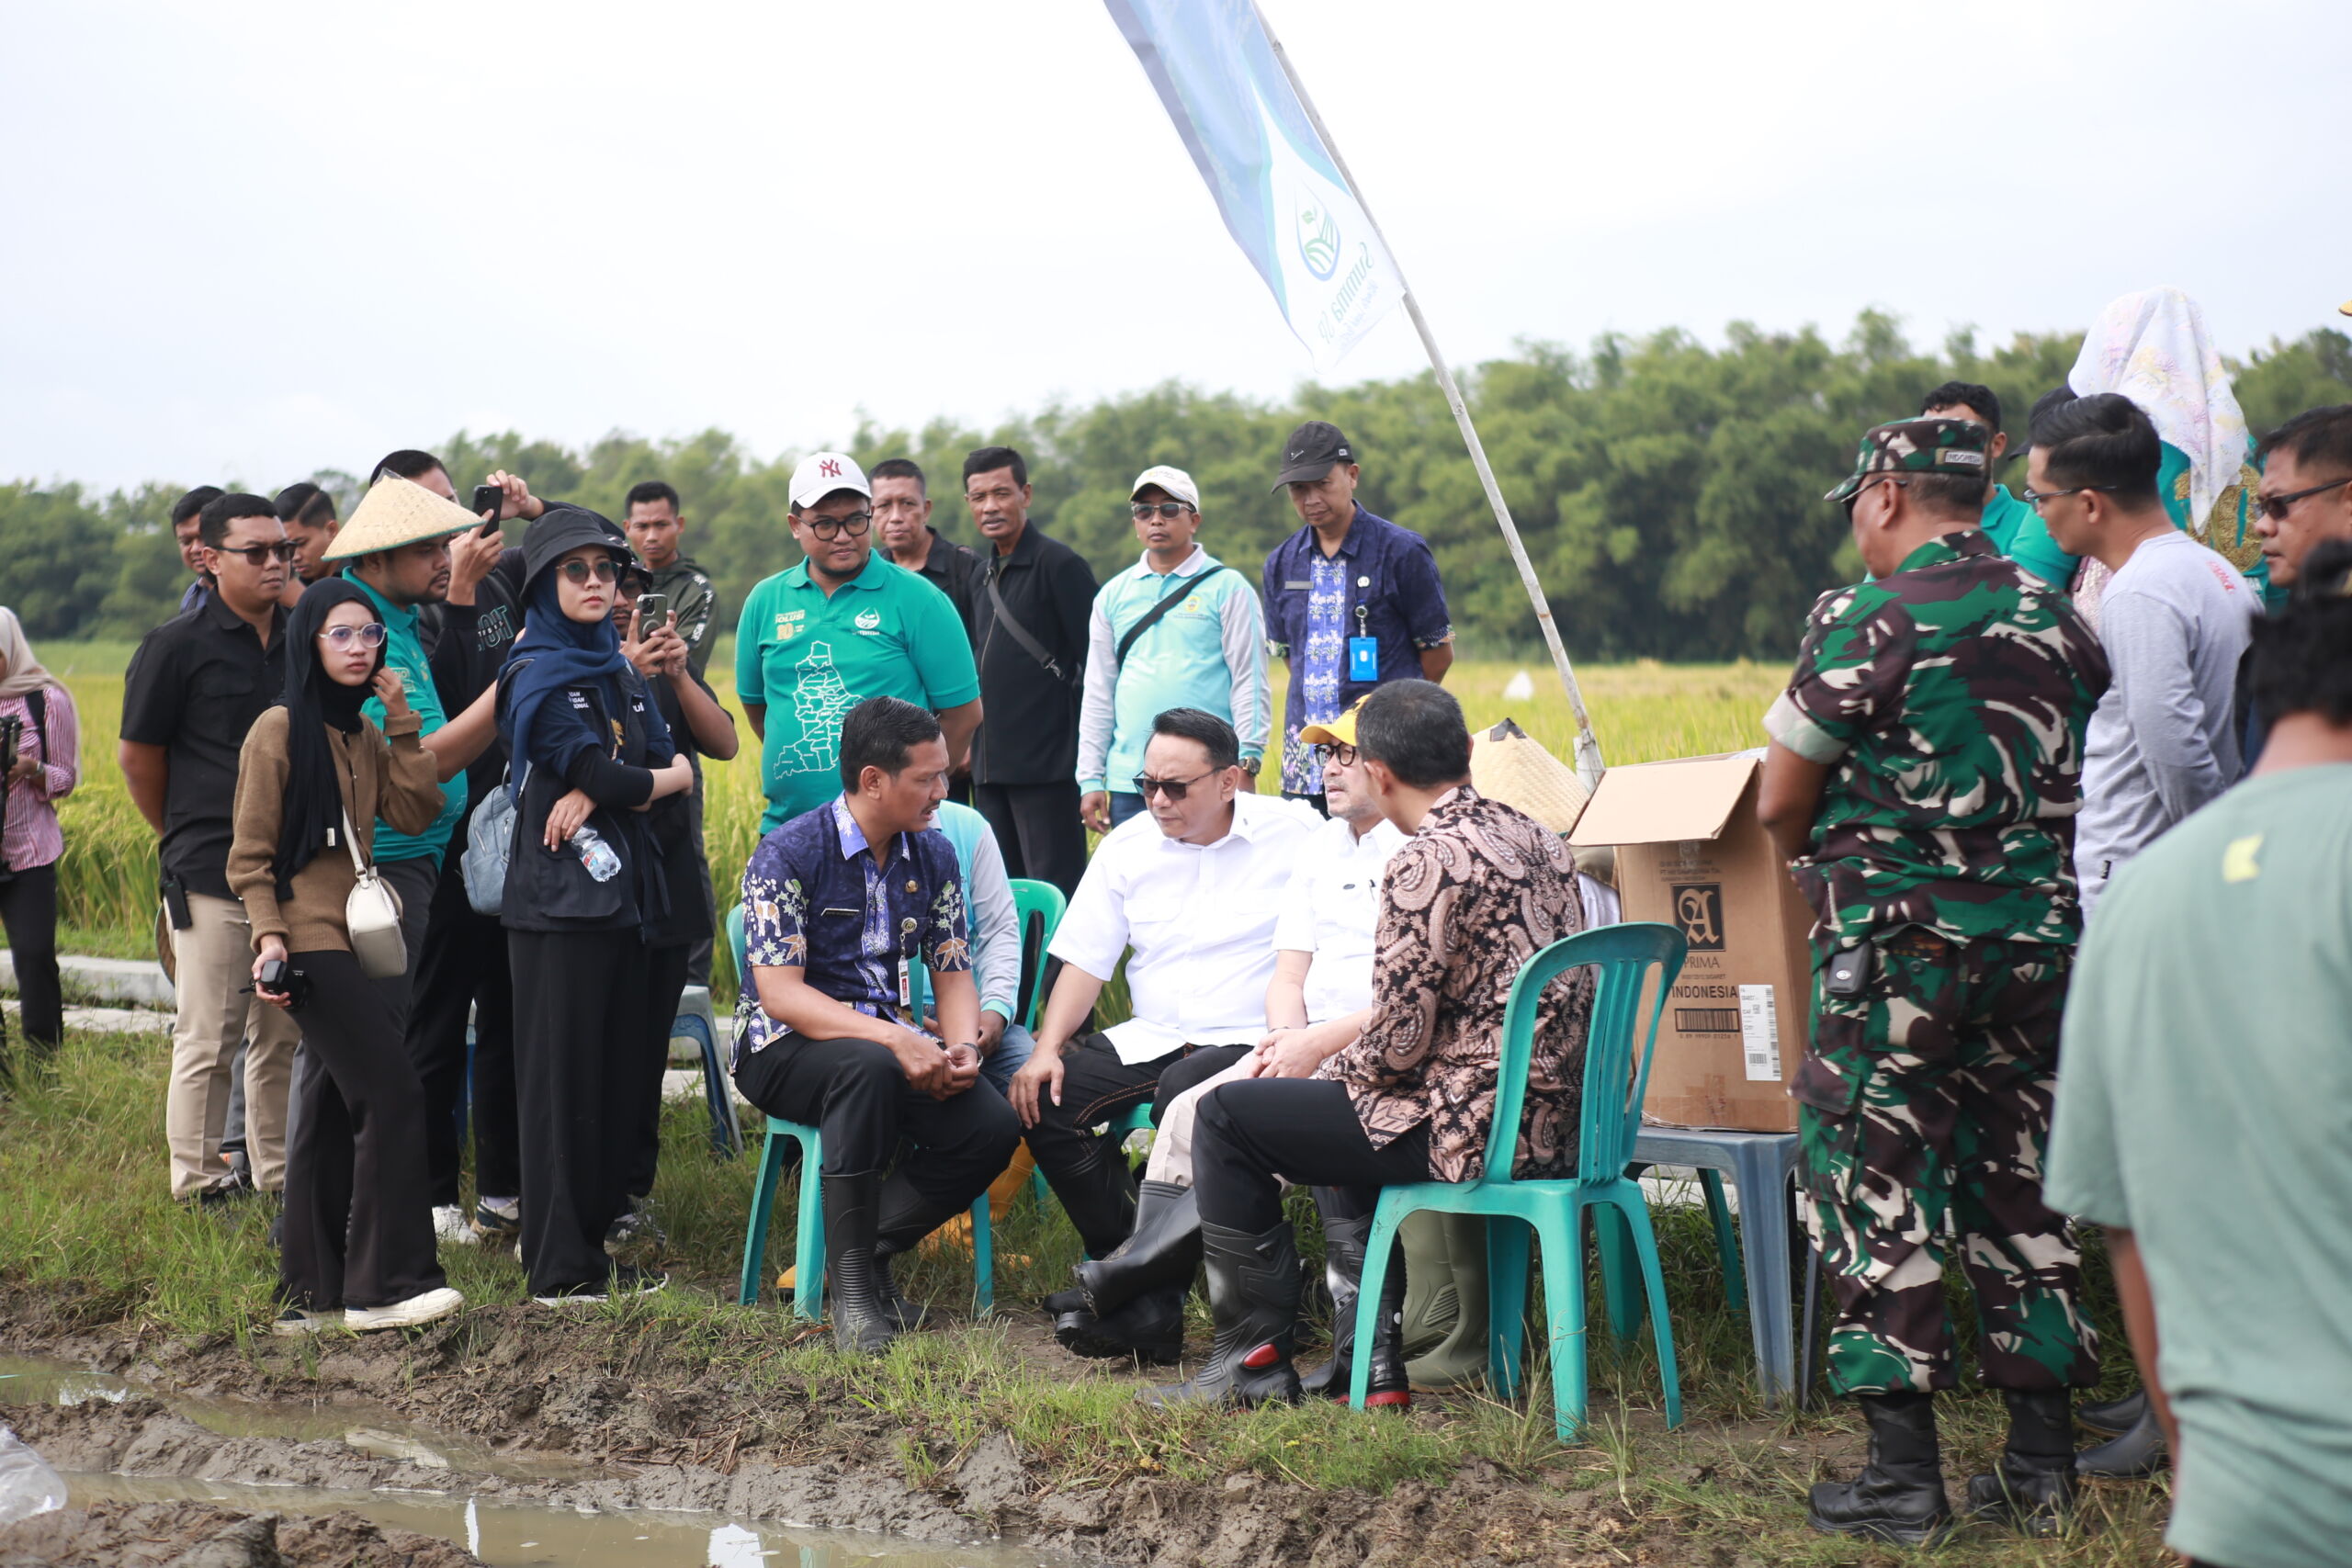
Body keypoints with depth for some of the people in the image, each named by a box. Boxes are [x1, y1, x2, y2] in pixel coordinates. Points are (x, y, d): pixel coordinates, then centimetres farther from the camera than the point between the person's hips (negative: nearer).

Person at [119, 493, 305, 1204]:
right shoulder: (177, 645, -5)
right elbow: (138, 755, 1)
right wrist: (185, 839, 9)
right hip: (213, 876, -5)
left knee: (283, 1035, 12)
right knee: (207, 1040, -1)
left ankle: (277, 1174, 22)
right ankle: (195, 1186, 9)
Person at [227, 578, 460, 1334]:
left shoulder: (365, 733, 15)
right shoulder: (278, 730, -6)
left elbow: (418, 811, 1)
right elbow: (250, 854, -7)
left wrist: (401, 721, -2)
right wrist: (267, 935, -18)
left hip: (355, 939, 8)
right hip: (308, 939, -8)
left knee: (333, 1113, 9)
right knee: (392, 1092, -15)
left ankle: (312, 1295, 15)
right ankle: (388, 1283, -11)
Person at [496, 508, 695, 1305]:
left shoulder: (617, 671, 17)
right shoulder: (537, 676, -6)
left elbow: (678, 767, 6)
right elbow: (601, 774, -16)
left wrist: (599, 789, -12)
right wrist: (663, 776, 3)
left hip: (621, 891, 7)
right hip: (558, 900, -7)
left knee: (618, 1074, 8)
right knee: (562, 1077, -4)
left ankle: (593, 1236, 17)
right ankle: (560, 1268, 0)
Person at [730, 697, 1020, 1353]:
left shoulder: (933, 856, 6)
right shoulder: (787, 854, -13)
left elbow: (953, 974, 9)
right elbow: (779, 992, -20)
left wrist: (962, 1047, -15)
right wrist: (892, 1039, -32)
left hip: (893, 1042, 5)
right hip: (789, 1047, -5)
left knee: (993, 1126, -22)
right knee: (869, 1067, -40)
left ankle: (869, 1250, -4)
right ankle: (850, 1279, -28)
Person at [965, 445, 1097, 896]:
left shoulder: (1059, 564, -9)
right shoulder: (985, 573, 16)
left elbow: (1094, 664, -12)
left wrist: (1086, 756, -14)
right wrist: (973, 741, 16)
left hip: (1047, 768, -8)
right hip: (991, 766, 8)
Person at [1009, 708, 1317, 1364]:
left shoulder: (1294, 835, -2)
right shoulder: (1126, 847, 11)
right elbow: (1085, 961, 10)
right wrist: (1047, 1049, -5)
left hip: (1251, 1041, -5)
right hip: (1151, 1040, 5)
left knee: (1187, 1089, -36)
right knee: (1042, 1096, -17)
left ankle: (1146, 1300, -25)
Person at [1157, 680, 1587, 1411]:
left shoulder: (1427, 862, -17)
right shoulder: (1538, 840, 11)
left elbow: (1397, 1041, -18)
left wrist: (1324, 1069, 4)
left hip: (1473, 1128, -9)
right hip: (1552, 1122, 9)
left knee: (1228, 1116, 4)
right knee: (1335, 1108, 32)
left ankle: (1256, 1356, 10)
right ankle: (1374, 1361, 26)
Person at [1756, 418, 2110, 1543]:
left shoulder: (1866, 624, -11)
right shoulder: (2059, 622, 8)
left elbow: (1780, 803, -7)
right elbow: (2078, 786, 14)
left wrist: (1825, 862, 13)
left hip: (1898, 945, -6)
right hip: (2039, 937, 6)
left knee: (1874, 1190, 3)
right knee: (2021, 1185, 14)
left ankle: (1903, 1473, 3)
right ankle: (2041, 1463, 19)